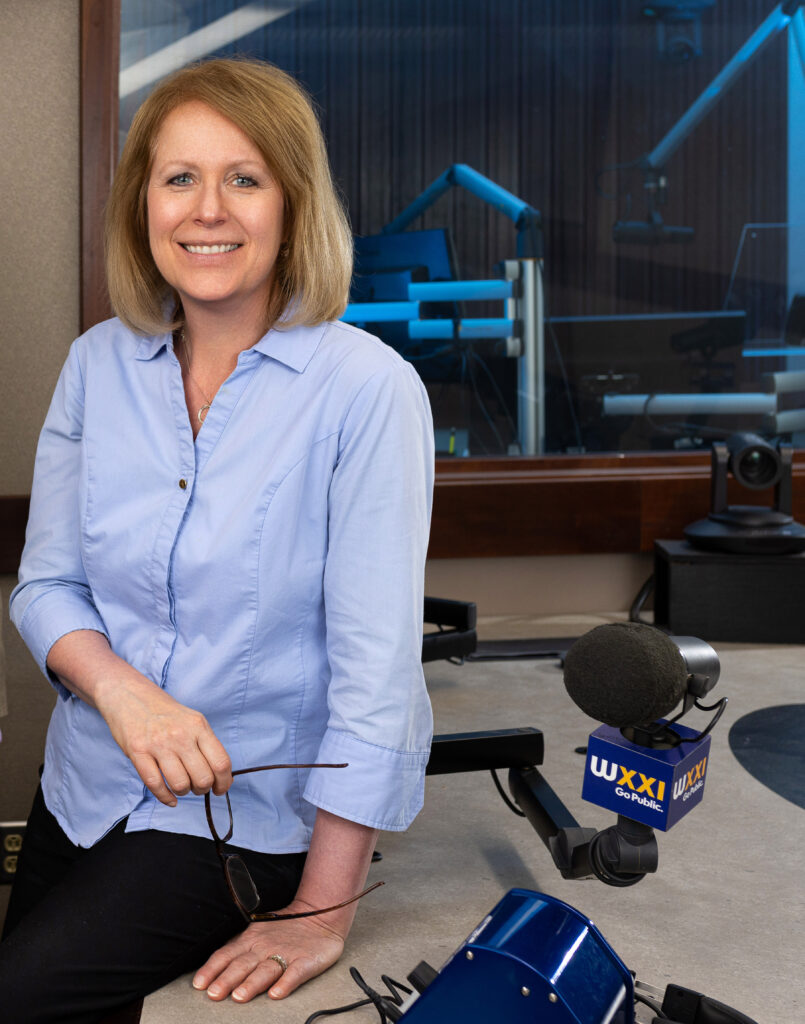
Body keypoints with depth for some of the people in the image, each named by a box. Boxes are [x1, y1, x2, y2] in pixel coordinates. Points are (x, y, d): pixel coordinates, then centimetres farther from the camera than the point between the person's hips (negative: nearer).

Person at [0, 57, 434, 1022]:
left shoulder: (368, 389, -20)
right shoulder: (98, 364, -2)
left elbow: (376, 662, -21)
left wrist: (321, 916, -19)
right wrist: (121, 690, -20)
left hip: (249, 811, -5)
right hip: (86, 785, 6)